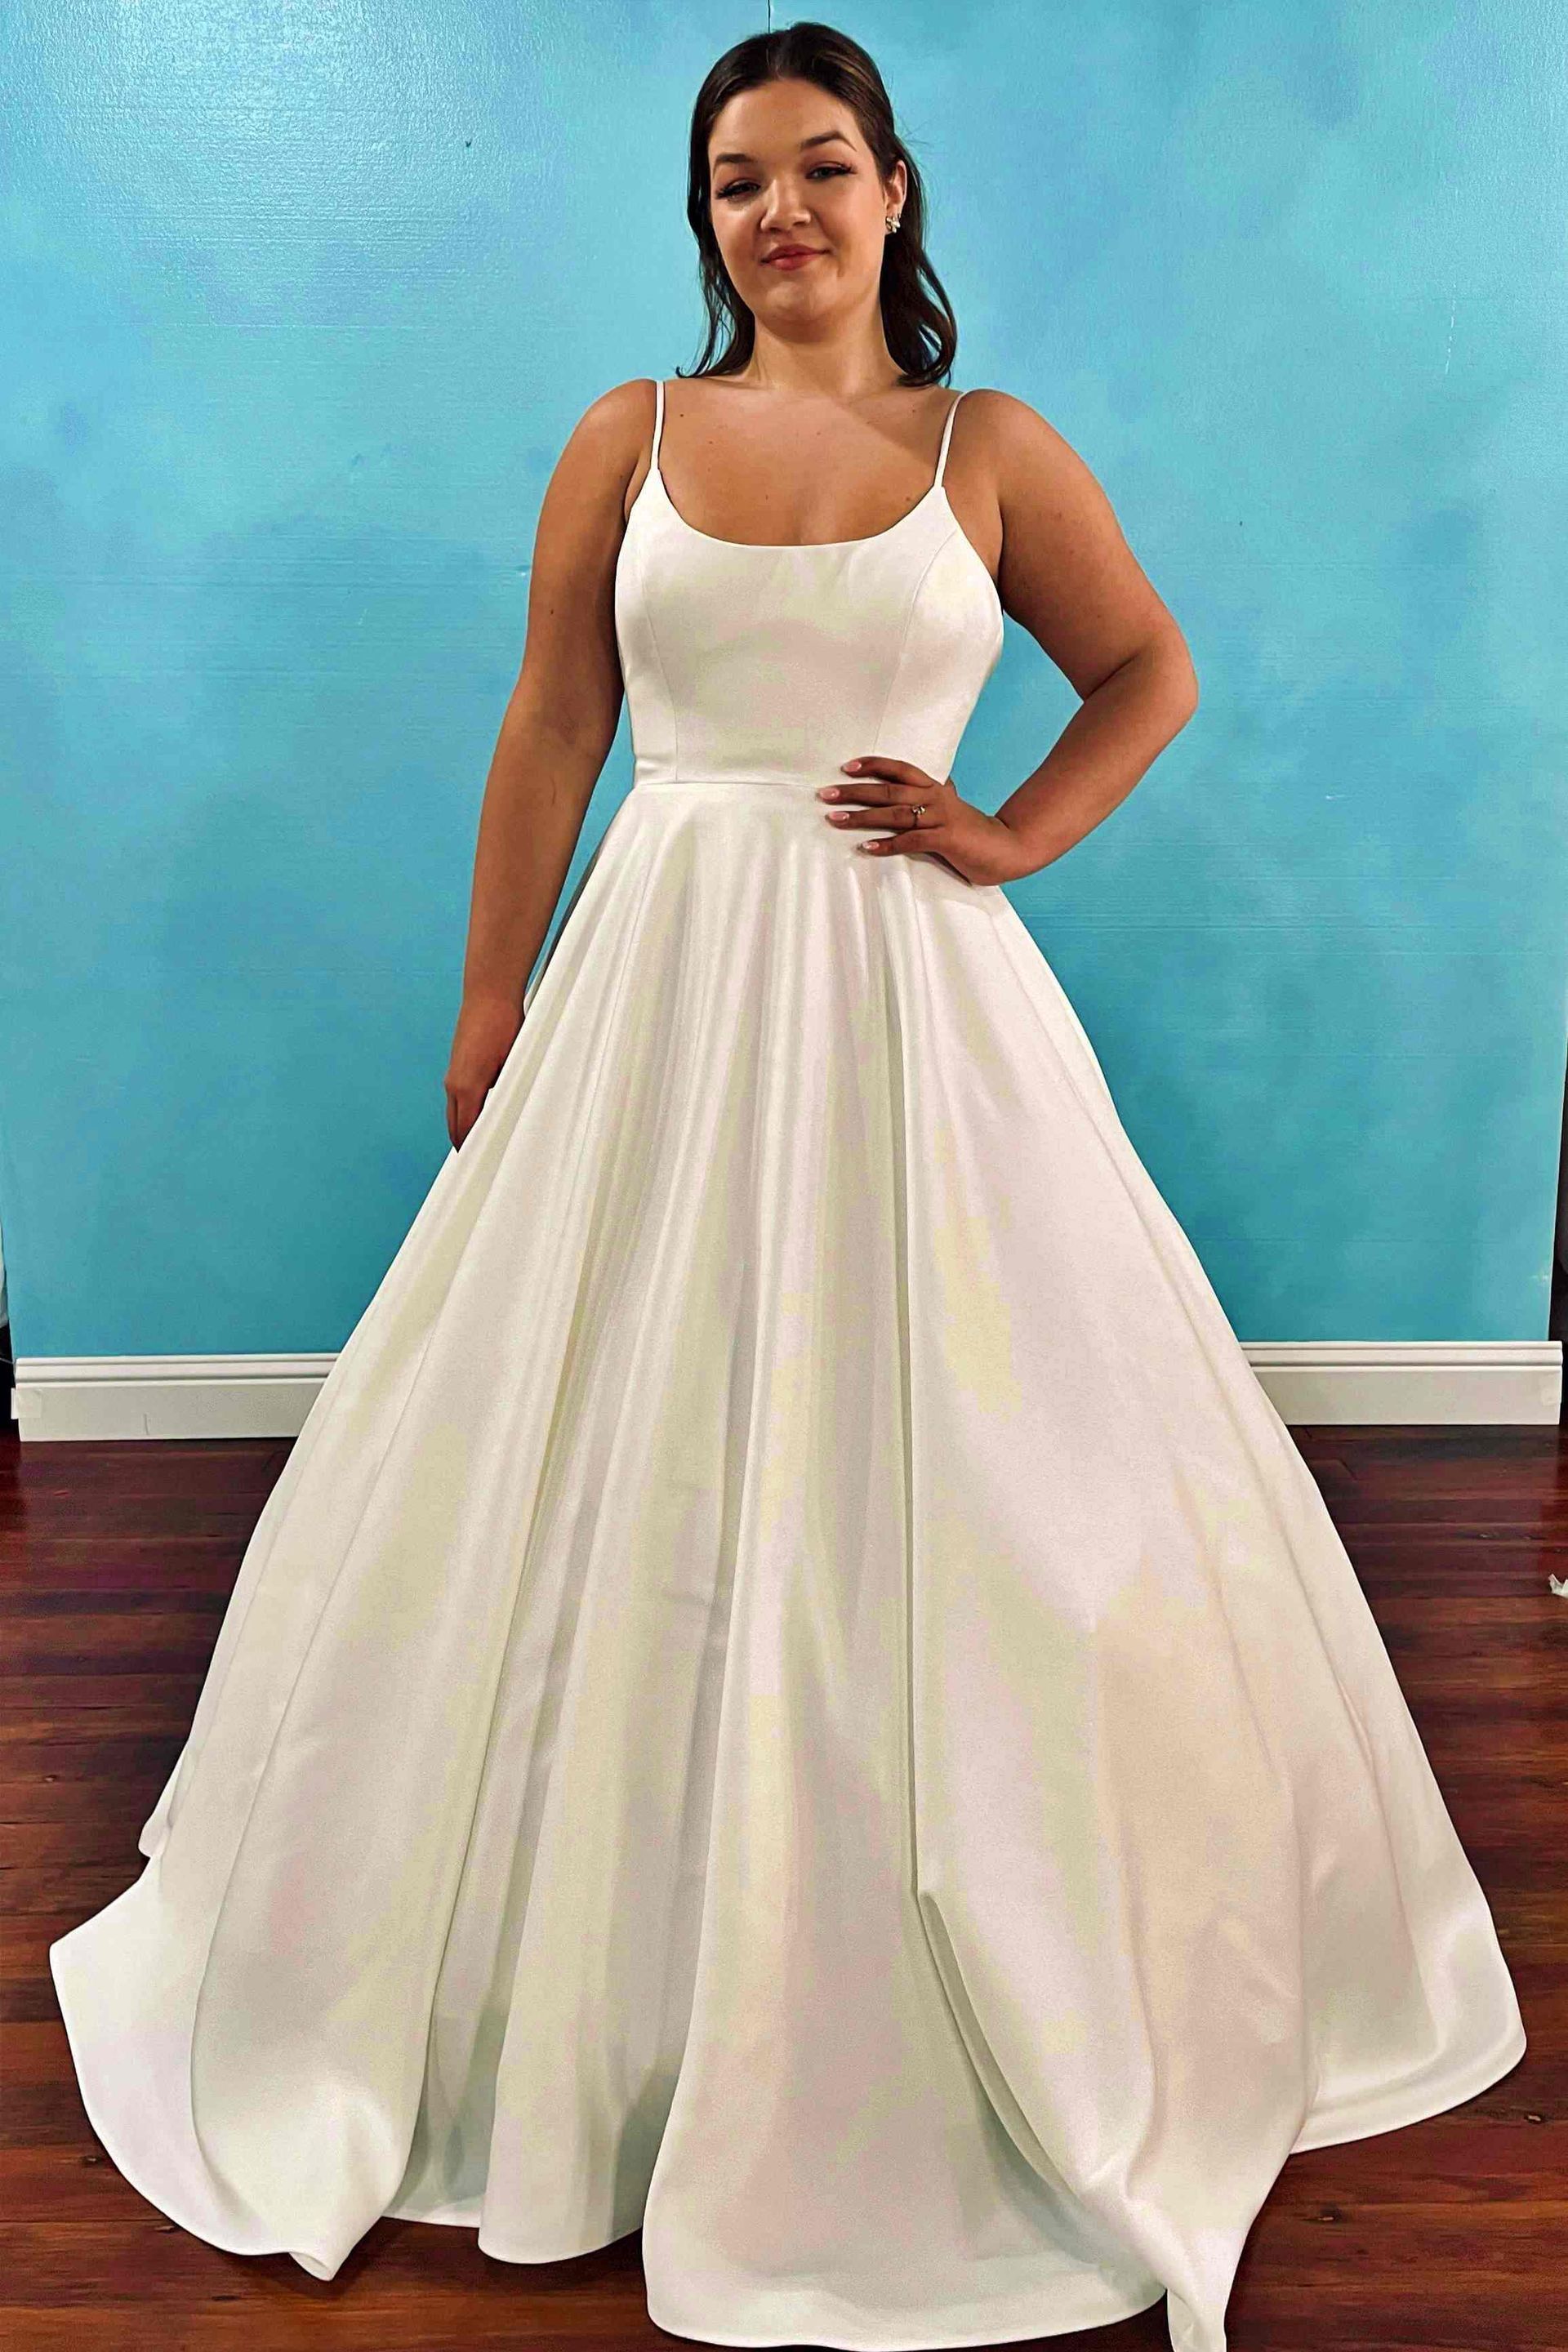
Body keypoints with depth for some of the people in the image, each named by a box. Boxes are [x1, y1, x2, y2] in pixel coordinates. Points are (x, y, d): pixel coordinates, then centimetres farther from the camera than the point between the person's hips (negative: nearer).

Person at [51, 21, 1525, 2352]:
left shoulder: (994, 450, 7)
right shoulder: (629, 439, 8)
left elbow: (1154, 674, 15)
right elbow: (546, 739, 7)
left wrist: (1013, 836, 0)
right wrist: (491, 1011, 5)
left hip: (910, 999, 0)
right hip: (661, 991, 1)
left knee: (945, 1470, 5)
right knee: (615, 1466, 6)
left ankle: (1010, 1993, 29)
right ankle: (607, 1980, 29)